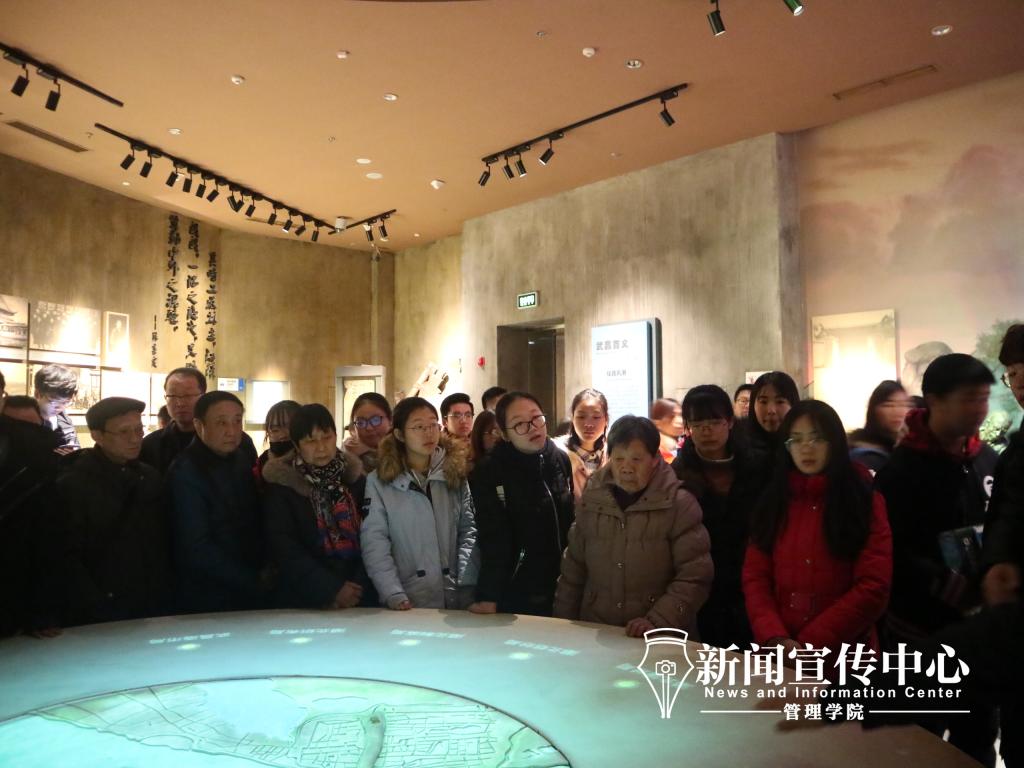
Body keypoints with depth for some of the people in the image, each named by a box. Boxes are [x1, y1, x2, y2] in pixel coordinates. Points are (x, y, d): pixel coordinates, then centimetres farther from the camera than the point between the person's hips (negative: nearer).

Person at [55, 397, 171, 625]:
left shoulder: (150, 477, 7)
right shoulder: (72, 483, -8)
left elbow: (163, 545, 9)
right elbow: (67, 559, -12)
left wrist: (163, 602, 1)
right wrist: (100, 610, -17)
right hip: (98, 618, -4)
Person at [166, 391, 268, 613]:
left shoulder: (242, 458, 3)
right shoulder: (185, 472, -16)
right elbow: (197, 549, -18)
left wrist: (263, 571, -2)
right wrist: (254, 581, -13)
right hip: (208, 602, -6)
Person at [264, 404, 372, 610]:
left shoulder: (354, 476, 3)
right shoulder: (281, 484, -4)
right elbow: (283, 547, -9)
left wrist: (359, 586, -12)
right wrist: (332, 590, -15)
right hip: (305, 600, -2)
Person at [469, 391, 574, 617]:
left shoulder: (561, 459, 0)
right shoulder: (489, 474, -15)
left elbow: (572, 519, 9)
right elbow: (493, 539, -18)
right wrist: (488, 597, -24)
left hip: (564, 589, 4)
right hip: (517, 594, -4)